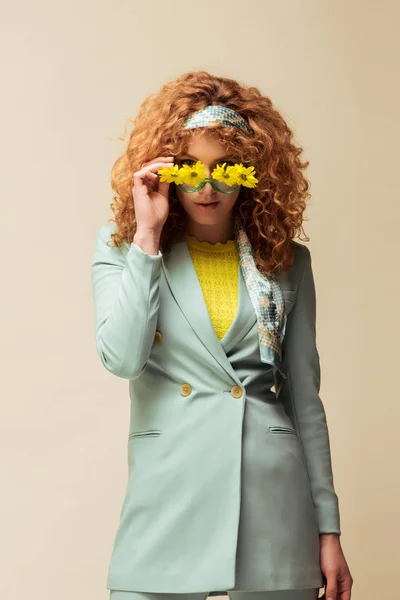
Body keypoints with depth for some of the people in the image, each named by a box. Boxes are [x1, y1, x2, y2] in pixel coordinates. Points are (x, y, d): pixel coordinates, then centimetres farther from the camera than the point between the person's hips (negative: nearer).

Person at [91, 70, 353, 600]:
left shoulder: (286, 259, 7)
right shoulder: (122, 247, 5)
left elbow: (305, 400, 9)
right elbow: (122, 358, -13)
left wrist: (328, 529, 7)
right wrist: (147, 236, -10)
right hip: (168, 500, -1)